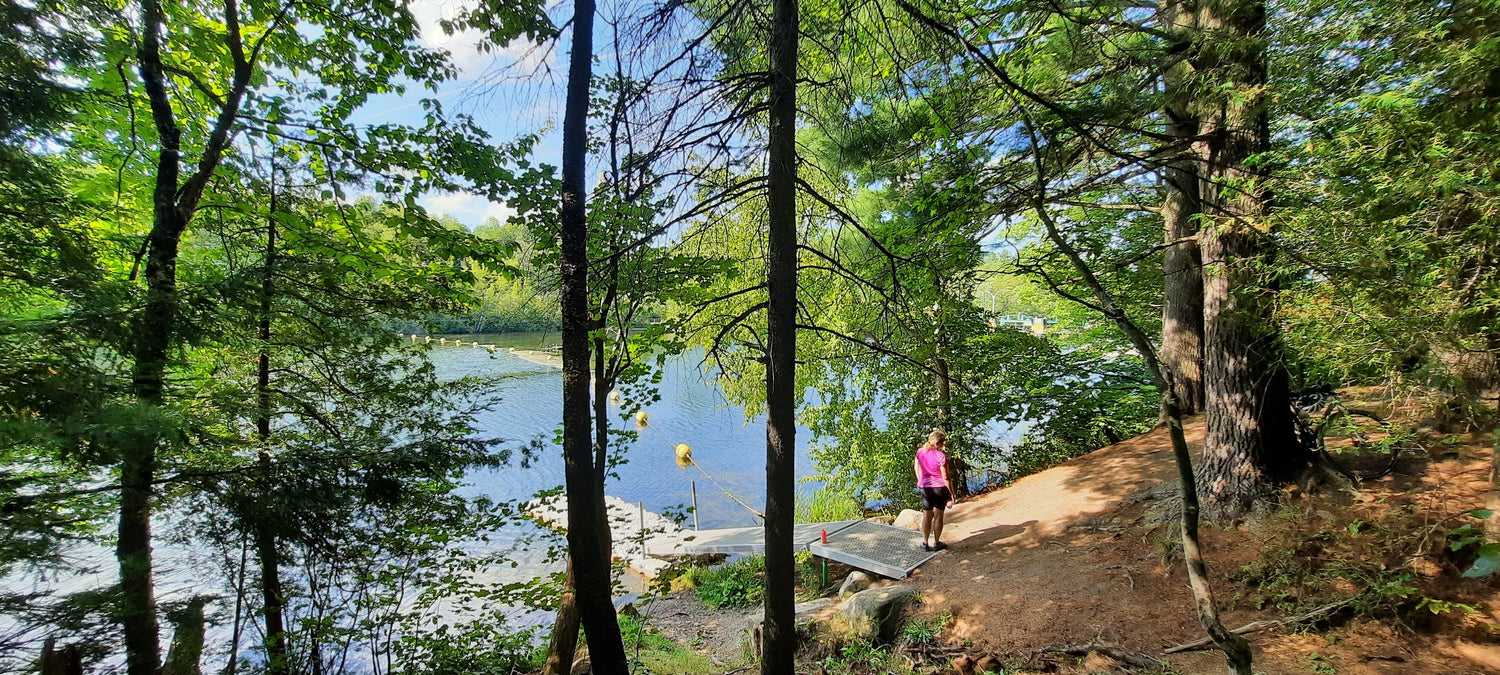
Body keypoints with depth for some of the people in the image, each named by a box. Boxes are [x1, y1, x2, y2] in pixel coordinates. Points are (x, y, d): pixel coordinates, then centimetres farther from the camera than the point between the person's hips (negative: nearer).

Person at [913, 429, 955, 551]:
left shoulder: (920, 452, -2)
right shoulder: (941, 456, -18)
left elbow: (917, 470, 9)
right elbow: (945, 477, -14)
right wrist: (951, 493, -5)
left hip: (925, 487, 4)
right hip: (940, 487, -4)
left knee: (927, 515, 12)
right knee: (938, 516, 9)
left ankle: (925, 543, 18)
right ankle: (936, 543, 19)